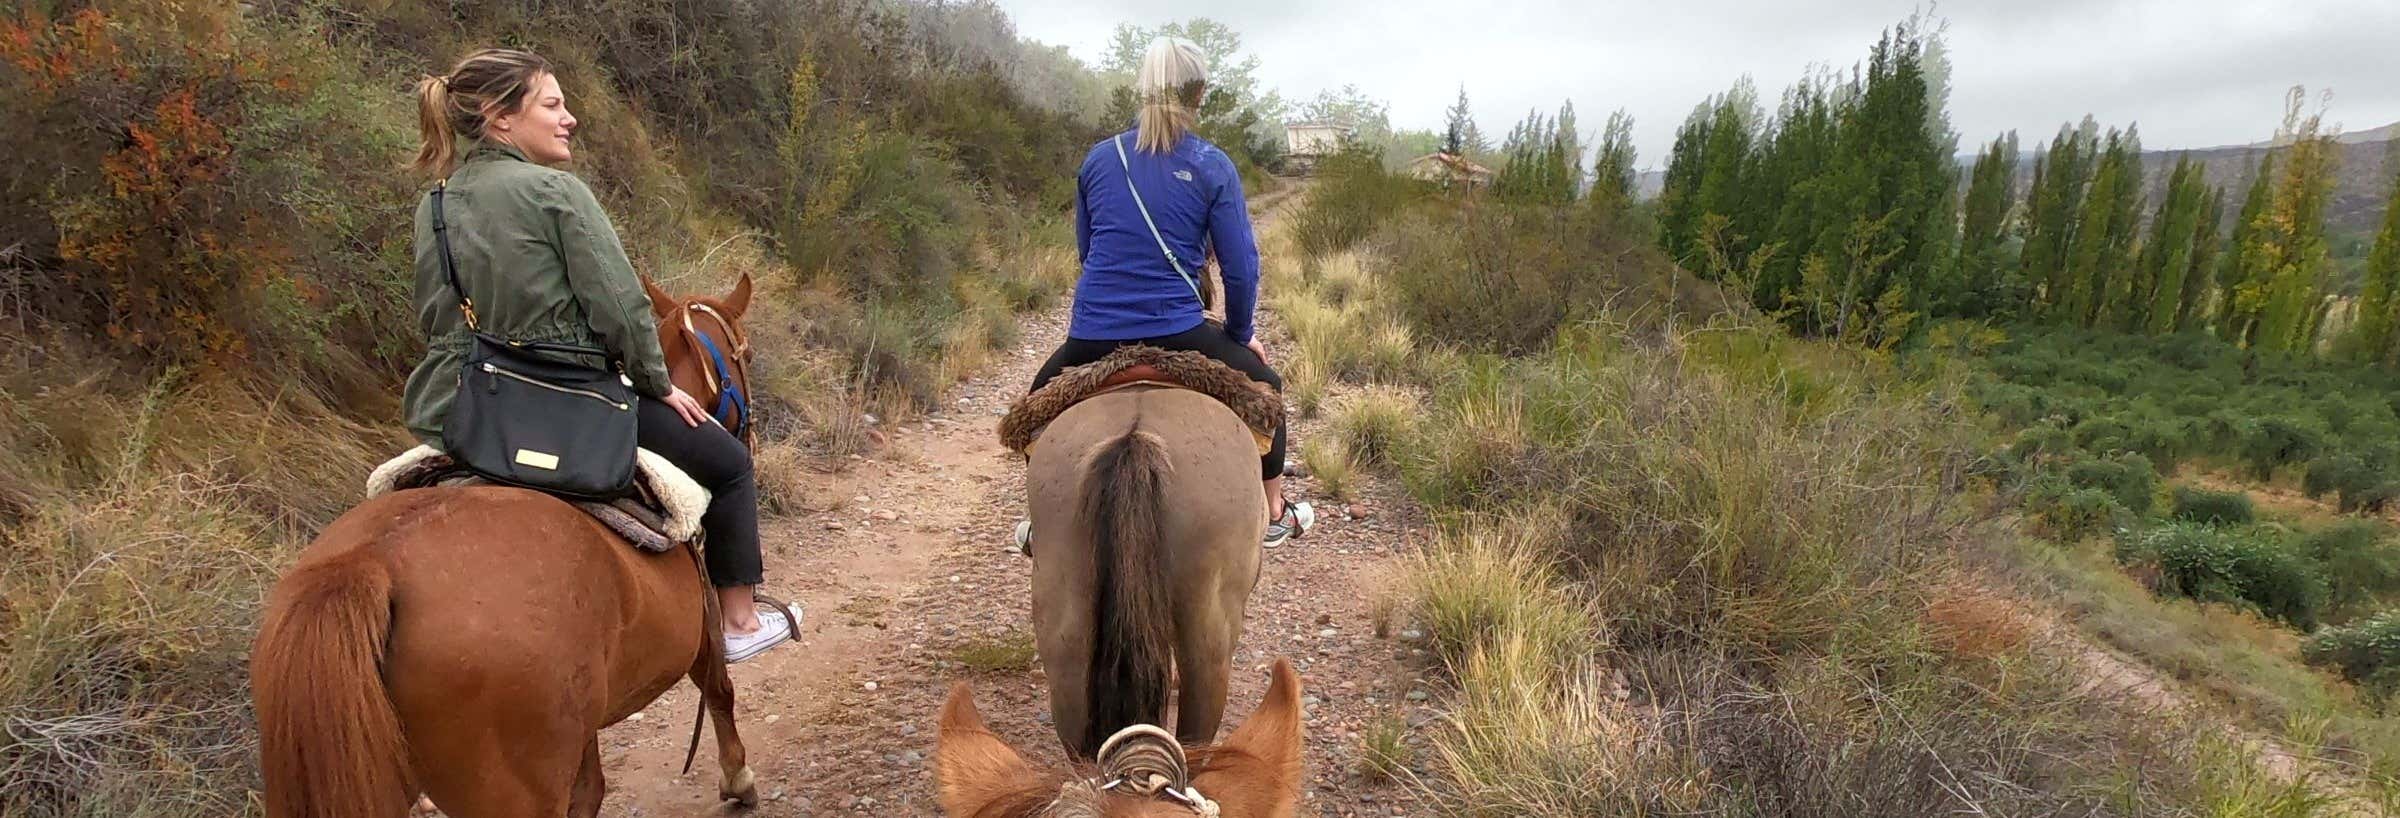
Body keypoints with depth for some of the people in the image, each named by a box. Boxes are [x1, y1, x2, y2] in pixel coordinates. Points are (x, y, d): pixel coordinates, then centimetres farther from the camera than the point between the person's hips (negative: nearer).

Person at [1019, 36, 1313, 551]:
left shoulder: (1098, 159, 6)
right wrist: (1241, 331, 12)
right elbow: (1241, 267, -5)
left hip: (1093, 336, 2)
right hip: (1178, 332, -2)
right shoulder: (1212, 167, -4)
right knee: (1262, 383, 25)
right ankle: (1276, 515, 34)